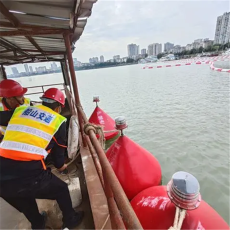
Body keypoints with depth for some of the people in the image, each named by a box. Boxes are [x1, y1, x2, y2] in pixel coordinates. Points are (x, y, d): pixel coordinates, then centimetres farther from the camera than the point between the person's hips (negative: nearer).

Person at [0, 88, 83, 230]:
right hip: (28, 174, -5)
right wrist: (60, 166, 32)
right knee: (61, 189, 24)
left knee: (23, 196, 36)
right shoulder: (58, 120, 3)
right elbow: (58, 150, 11)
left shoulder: (20, 110, 10)